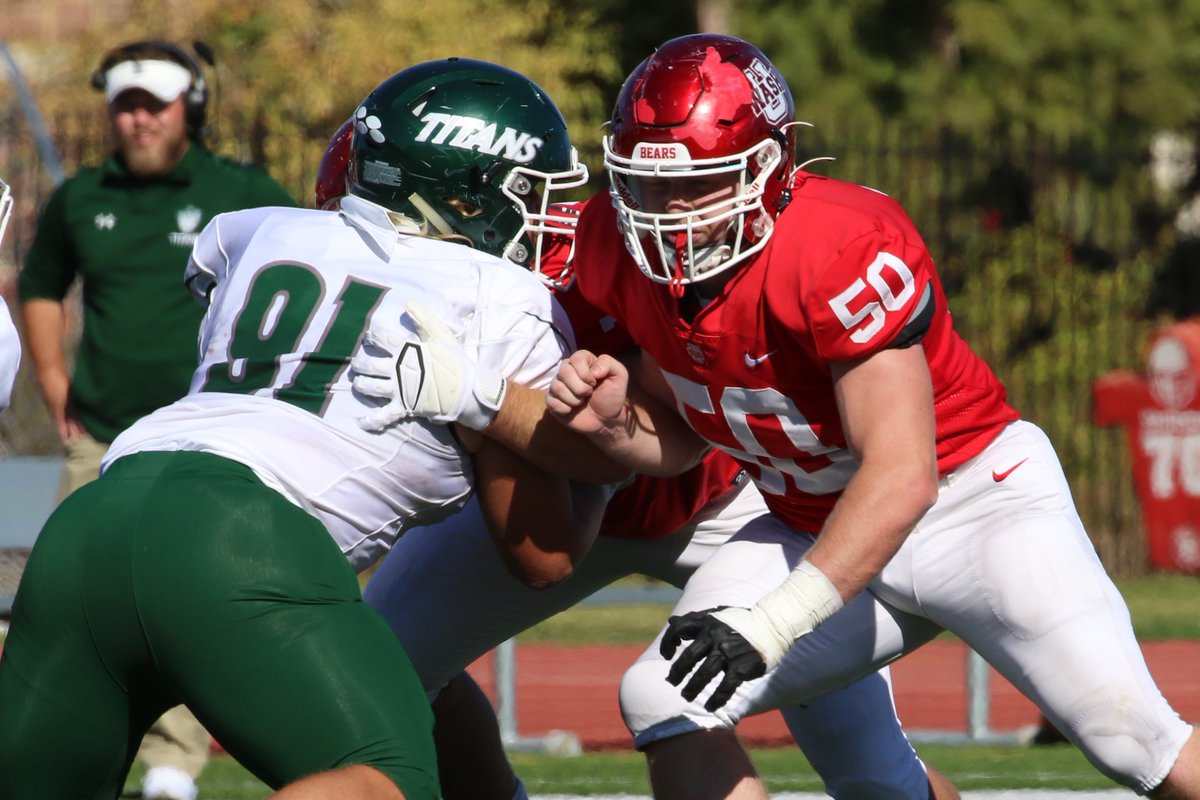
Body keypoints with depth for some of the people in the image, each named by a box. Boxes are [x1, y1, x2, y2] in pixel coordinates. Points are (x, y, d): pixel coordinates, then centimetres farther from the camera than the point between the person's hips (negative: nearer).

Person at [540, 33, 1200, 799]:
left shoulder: (842, 250, -30)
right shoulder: (631, 256, -8)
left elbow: (901, 476, -32)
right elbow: (681, 439, 7)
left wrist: (774, 623, -38)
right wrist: (613, 424, -17)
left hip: (978, 498, -6)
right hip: (821, 527, 6)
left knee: (1132, 737, -19)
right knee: (663, 703, -11)